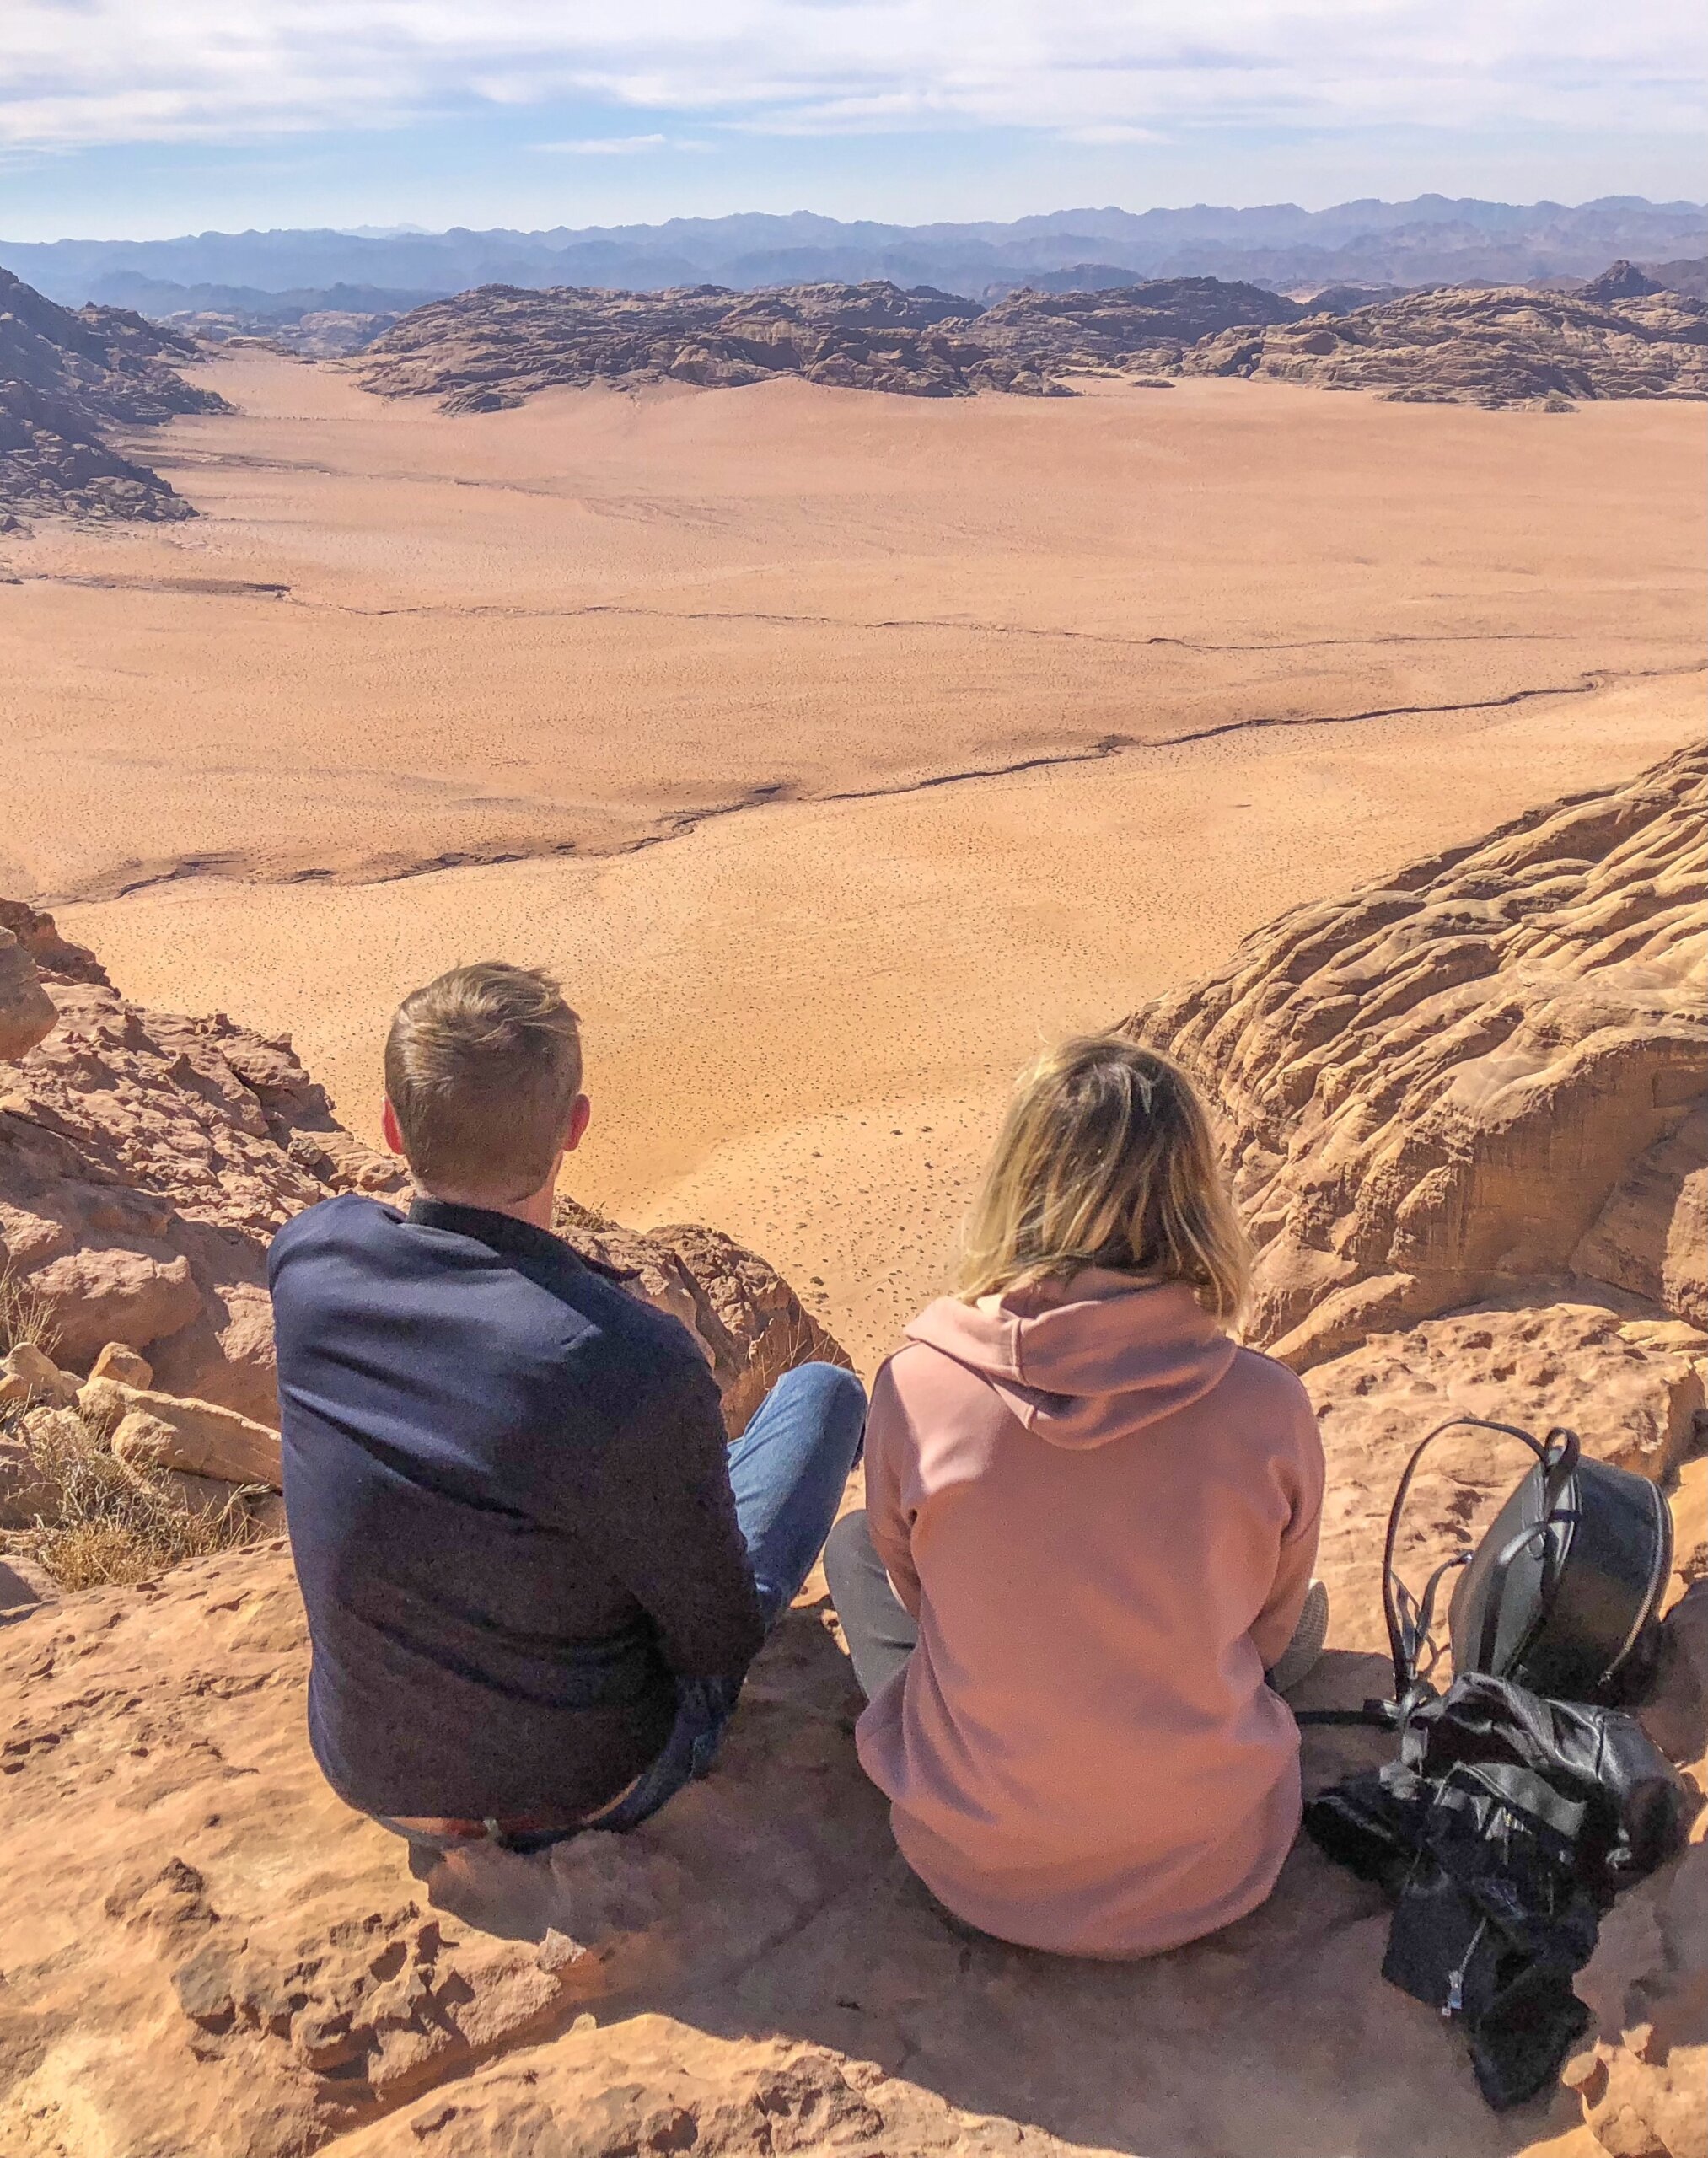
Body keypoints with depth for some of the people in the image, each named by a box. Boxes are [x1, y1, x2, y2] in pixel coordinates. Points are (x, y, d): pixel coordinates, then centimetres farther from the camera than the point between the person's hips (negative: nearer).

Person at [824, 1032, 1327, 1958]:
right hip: (1211, 1875, 1)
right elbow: (1269, 1630, -1)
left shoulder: (915, 1387, -20)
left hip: (975, 1867, 0)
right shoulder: (1268, 1408, -20)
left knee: (853, 1545, 22)